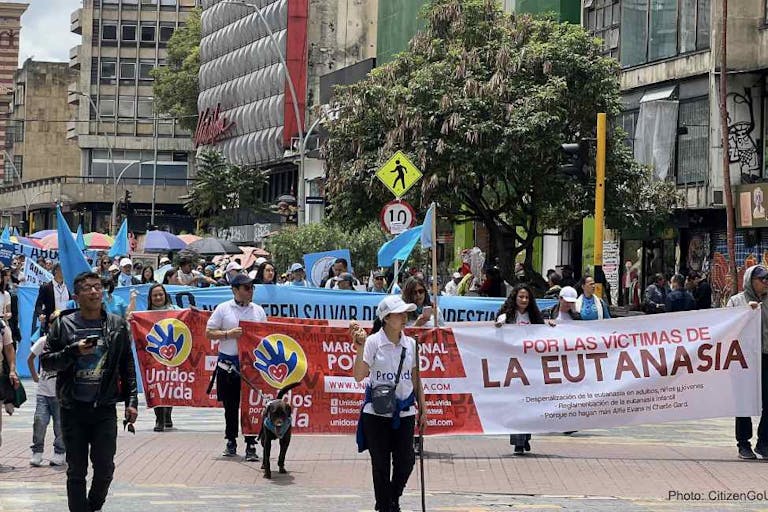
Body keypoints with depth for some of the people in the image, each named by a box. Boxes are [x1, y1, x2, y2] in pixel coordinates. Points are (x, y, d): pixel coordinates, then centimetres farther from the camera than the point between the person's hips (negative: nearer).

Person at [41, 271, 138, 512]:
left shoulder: (117, 325, 5)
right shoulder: (63, 324, 1)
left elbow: (128, 366, 9)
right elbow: (47, 361, 0)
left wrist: (131, 401, 3)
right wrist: (74, 351, -15)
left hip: (105, 409, 1)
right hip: (73, 409, -1)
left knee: (105, 469, 1)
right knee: (76, 471, 3)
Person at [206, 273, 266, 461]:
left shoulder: (258, 310, 10)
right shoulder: (223, 309, 2)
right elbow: (209, 332, 2)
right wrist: (228, 334, -12)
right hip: (228, 362, -1)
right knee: (230, 404, 8)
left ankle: (251, 445, -3)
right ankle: (231, 441, 21)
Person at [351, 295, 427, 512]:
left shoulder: (410, 344, 6)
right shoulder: (373, 342, -8)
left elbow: (415, 379, 13)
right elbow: (359, 375, -16)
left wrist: (422, 409, 11)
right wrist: (360, 346, -25)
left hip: (404, 413, 3)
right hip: (377, 413, -3)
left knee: (406, 461, 0)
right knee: (381, 464, 4)